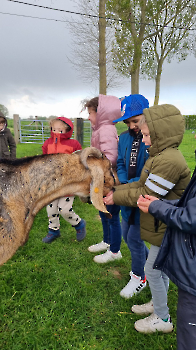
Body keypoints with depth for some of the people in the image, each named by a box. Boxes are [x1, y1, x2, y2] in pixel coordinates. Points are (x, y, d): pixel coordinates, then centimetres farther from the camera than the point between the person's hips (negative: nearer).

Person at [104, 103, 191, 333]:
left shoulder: (169, 161, -27)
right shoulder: (162, 156, 7)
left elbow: (147, 195, -24)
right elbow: (142, 185, 8)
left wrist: (116, 197, -13)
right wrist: (116, 191, -1)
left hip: (165, 230, -9)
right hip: (163, 227, 9)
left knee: (152, 271, 7)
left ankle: (162, 319, 28)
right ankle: (158, 304, 45)